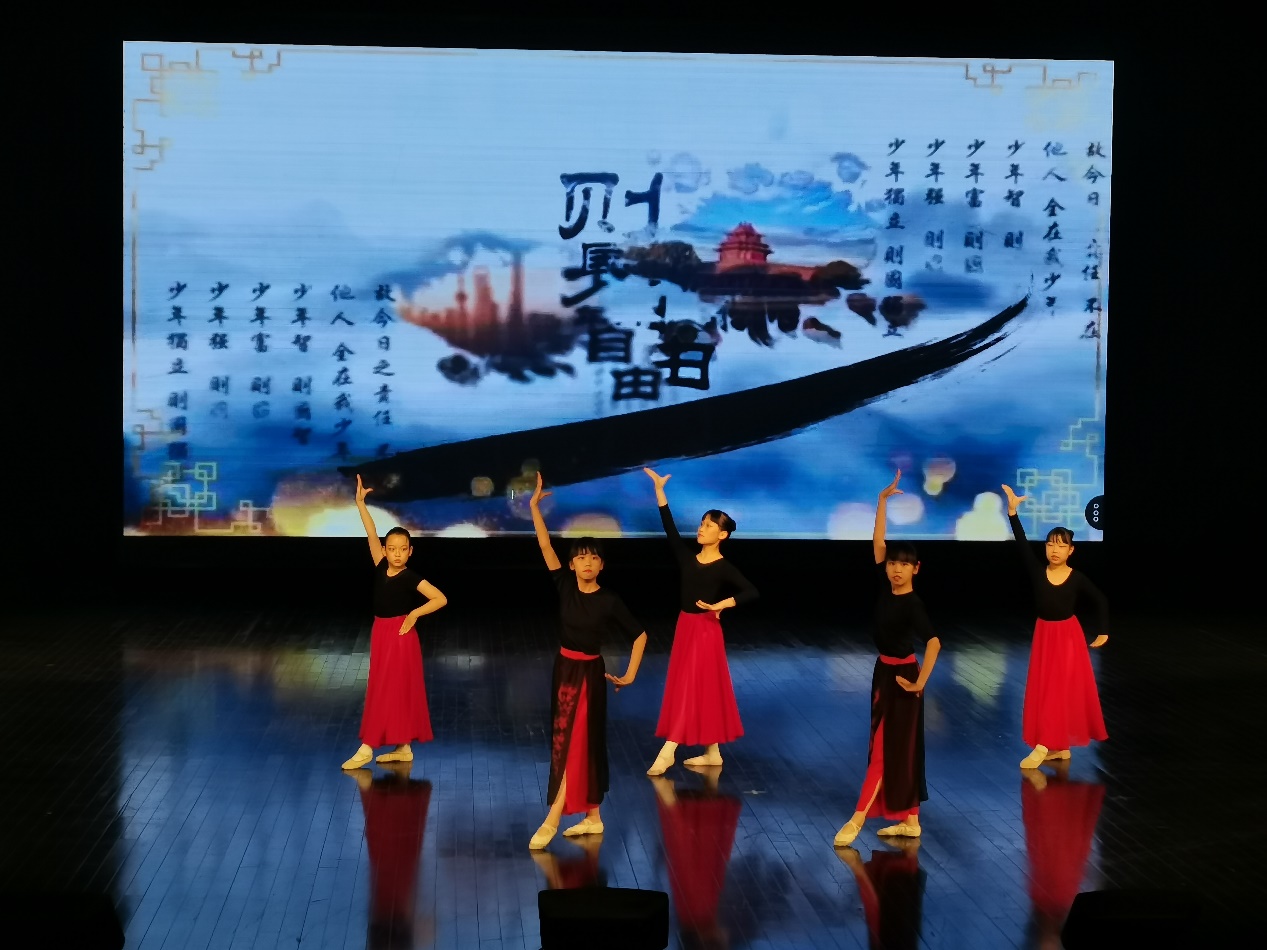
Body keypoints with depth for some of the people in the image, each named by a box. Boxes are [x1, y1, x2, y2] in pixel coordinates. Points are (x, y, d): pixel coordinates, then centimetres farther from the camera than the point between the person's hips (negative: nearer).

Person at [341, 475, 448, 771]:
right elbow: (372, 534, -4)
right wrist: (360, 503, -9)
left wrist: (414, 614, -17)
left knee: (387, 690, -2)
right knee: (394, 690, 11)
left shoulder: (411, 578, -13)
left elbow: (441, 599, -16)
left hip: (400, 635, -6)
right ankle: (403, 748, 18)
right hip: (380, 633, 6)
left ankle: (367, 747, 0)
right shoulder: (381, 568, 0)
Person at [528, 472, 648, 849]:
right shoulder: (565, 585, -3)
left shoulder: (609, 601, -12)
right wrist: (535, 506, -17)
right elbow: (545, 546, -9)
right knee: (582, 741, 11)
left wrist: (629, 675, -5)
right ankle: (592, 817, 20)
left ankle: (551, 821, -5)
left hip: (589, 674, -5)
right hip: (563, 668, 5)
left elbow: (640, 635, -4)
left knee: (569, 742, -7)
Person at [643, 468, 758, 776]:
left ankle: (667, 752, -6)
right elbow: (670, 528, 0)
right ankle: (712, 752, 18)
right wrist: (659, 490, -3)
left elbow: (752, 592, -17)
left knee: (693, 688, -5)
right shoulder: (688, 557, 4)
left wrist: (721, 605, -21)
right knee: (695, 689, 10)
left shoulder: (724, 568, -11)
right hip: (685, 626, 7)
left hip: (706, 629, -7)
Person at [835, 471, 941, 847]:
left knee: (886, 746, -3)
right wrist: (883, 500, -6)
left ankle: (857, 819, -3)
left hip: (901, 676, -8)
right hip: (883, 671, 8)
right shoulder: (886, 588, -2)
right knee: (898, 746, 10)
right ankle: (909, 820, 15)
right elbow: (878, 542, -1)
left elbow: (934, 642, -30)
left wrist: (919, 683, -26)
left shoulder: (913, 603, -20)